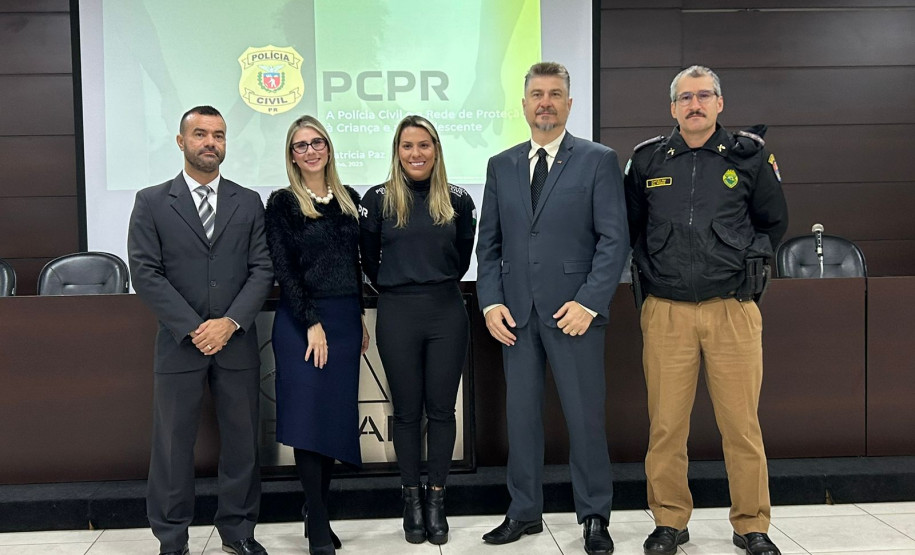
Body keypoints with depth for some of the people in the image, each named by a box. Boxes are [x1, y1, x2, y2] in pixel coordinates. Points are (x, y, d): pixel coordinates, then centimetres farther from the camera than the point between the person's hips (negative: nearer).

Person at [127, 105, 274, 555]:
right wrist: (193, 328, -12)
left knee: (241, 441, 8)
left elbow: (262, 269, 2)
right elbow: (145, 273, -5)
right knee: (172, 445, 5)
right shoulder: (151, 202, 3)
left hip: (237, 344, 2)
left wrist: (230, 322, -12)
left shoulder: (249, 203, 8)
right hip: (179, 344, -1)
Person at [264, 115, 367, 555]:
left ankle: (317, 514, 20)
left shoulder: (348, 199, 12)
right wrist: (312, 324, -15)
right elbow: (283, 271, -9)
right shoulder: (282, 203, -3)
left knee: (338, 417, 8)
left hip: (345, 319, 5)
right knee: (309, 418, -3)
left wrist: (360, 320, 13)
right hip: (302, 322, -5)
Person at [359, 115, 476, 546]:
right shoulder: (379, 199, -1)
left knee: (441, 408, 6)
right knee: (407, 410, 8)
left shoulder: (457, 200, 3)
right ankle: (411, 499, 22)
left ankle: (436, 499, 19)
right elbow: (369, 260, 7)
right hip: (397, 316, -1)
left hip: (447, 313, 1)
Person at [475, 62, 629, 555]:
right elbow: (489, 243, 12)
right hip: (516, 312, 4)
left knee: (585, 416, 2)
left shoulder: (599, 161, 1)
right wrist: (491, 301, 0)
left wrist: (588, 302, -14)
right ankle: (524, 512, 22)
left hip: (574, 310, -3)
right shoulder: (501, 166, 13)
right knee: (521, 415, 9)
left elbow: (614, 240, -5)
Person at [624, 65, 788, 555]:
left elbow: (773, 222, 16)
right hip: (666, 312, 1)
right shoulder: (648, 160, 9)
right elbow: (630, 226, 19)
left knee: (741, 423, 2)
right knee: (666, 424, 3)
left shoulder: (749, 155, 6)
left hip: (732, 310, -1)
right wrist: (650, 270, 9)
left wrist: (746, 259, 6)